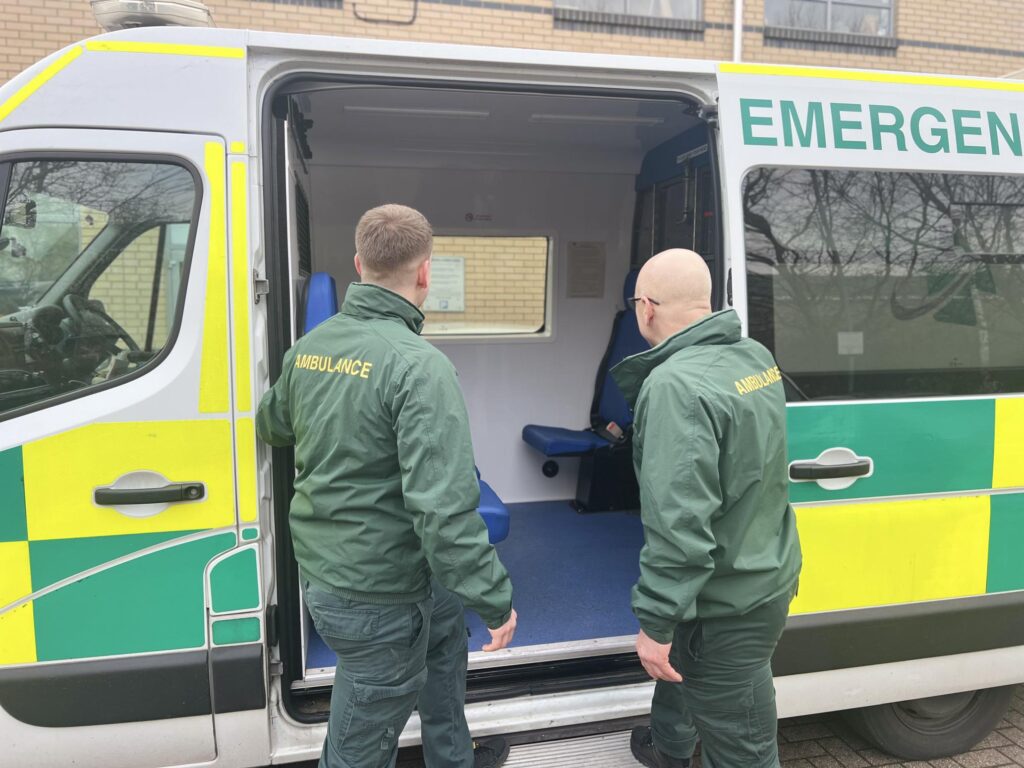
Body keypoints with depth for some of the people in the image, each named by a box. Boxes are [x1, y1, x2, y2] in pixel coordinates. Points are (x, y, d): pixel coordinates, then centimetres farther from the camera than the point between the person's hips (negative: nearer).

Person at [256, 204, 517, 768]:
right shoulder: (419, 366, -26)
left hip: (320, 566, 9)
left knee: (445, 634, 30)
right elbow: (444, 508, -30)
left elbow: (270, 426, 18)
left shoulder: (309, 345, -1)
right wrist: (497, 599, -19)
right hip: (376, 595, -8)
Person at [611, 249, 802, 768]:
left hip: (728, 608, -10)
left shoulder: (675, 385, -28)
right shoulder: (755, 357, 1)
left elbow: (678, 526, -31)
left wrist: (655, 623, -22)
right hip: (769, 574, 10)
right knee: (680, 666, 33)